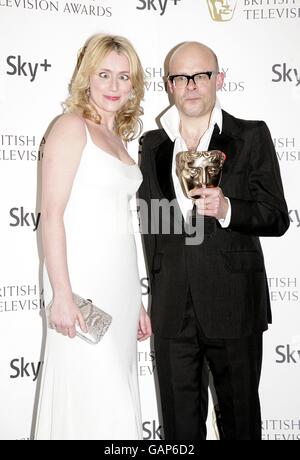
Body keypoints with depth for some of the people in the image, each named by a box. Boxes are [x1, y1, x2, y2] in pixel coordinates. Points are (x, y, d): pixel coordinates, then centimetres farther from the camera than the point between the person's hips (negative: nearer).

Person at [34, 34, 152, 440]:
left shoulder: (118, 137, 18)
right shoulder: (72, 127, -5)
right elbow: (51, 213, -12)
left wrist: (136, 302, 19)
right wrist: (62, 295, -20)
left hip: (121, 281, 8)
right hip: (83, 282, -8)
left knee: (118, 402, 13)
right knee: (99, 407, -6)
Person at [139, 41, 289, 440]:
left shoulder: (251, 137, 0)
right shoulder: (151, 144, 9)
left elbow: (278, 219, -3)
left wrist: (227, 210, -21)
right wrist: (153, 297, 14)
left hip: (234, 307, -2)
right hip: (171, 313, 3)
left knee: (240, 419, 12)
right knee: (179, 422, 14)